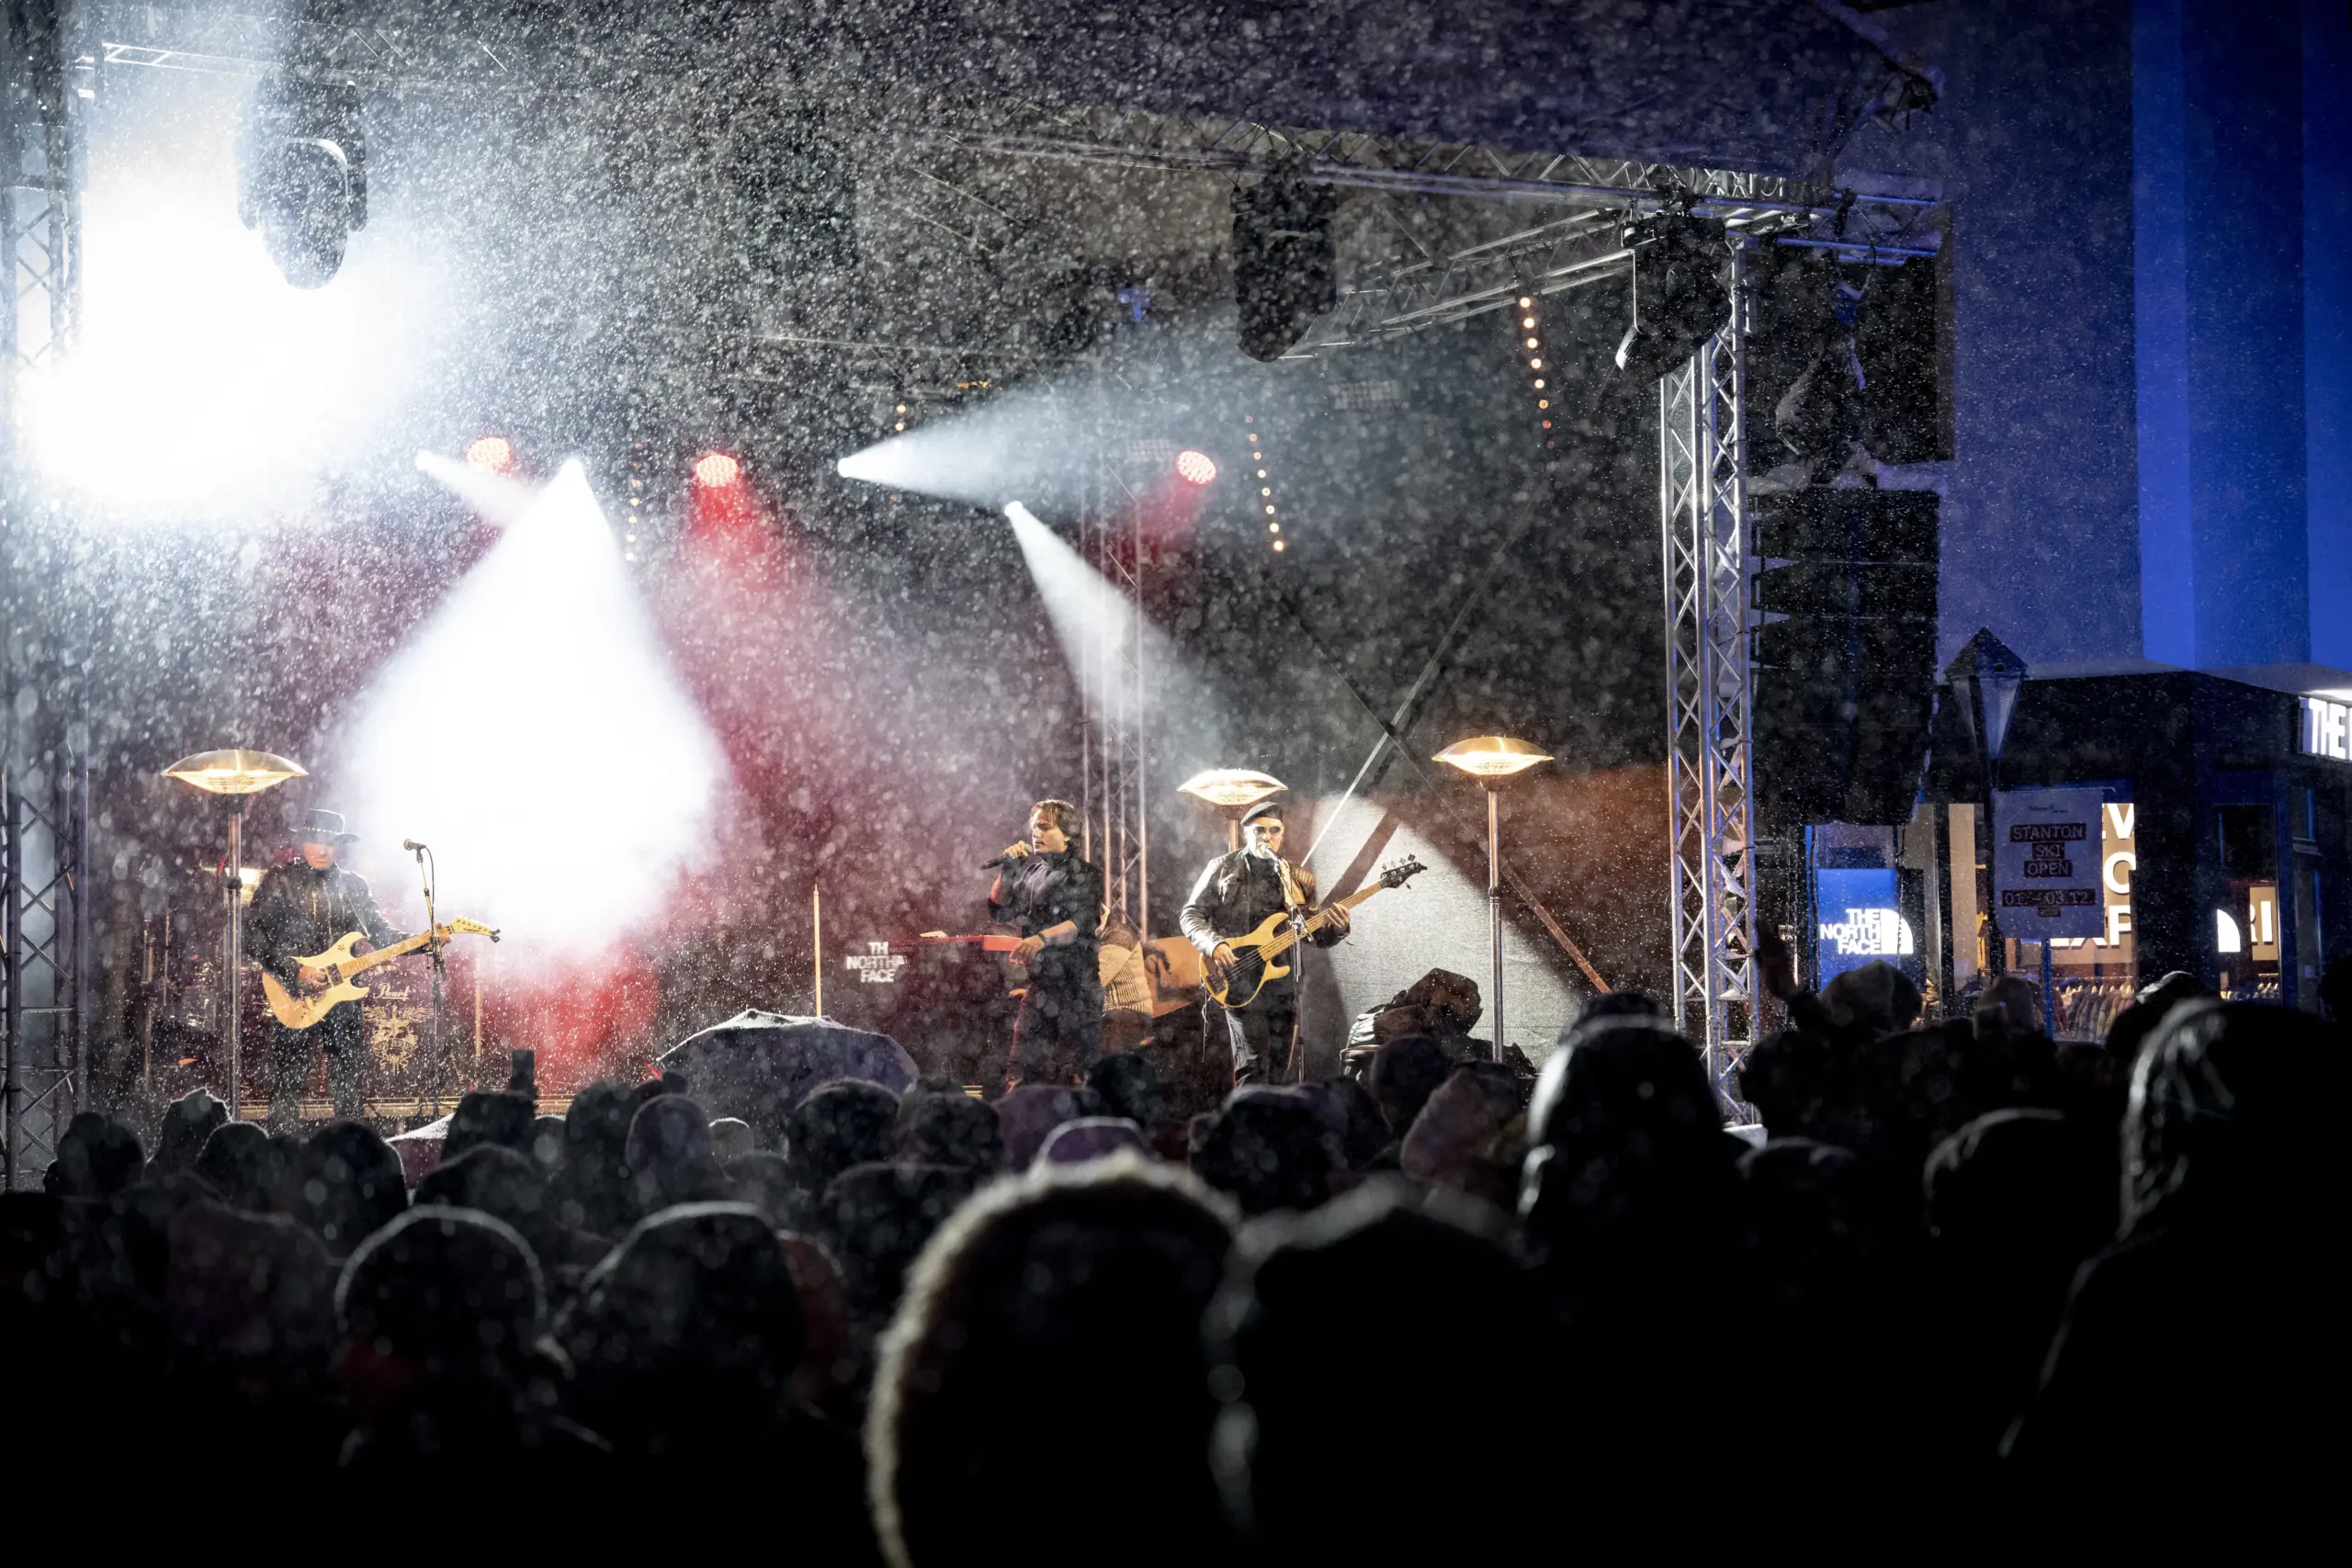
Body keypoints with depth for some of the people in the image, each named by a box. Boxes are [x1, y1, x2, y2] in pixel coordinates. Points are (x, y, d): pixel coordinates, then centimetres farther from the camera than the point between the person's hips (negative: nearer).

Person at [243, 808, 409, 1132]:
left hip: (344, 1004, 4)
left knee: (351, 1095, 6)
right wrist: (294, 971, -17)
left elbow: (381, 933, 13)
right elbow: (254, 935, -8)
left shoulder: (354, 886, 14)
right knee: (286, 1090, -4)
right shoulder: (280, 881, 0)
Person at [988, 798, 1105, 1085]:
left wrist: (1042, 938, -30)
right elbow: (1000, 911, 13)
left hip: (1076, 982, -5)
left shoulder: (1085, 874, -3)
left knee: (1075, 1073, -6)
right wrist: (1008, 869, 1)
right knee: (1023, 1074, 2)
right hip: (1038, 981, 5)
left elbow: (1081, 923, -15)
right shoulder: (1030, 871, 13)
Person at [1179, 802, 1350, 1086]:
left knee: (1279, 1068, 7)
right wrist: (1214, 944, -17)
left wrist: (1336, 929, -11)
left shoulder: (1299, 879, 11)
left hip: (1284, 985, 4)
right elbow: (1191, 915, 1)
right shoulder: (1223, 868, 3)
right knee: (1253, 1065, -15)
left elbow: (1316, 936, 12)